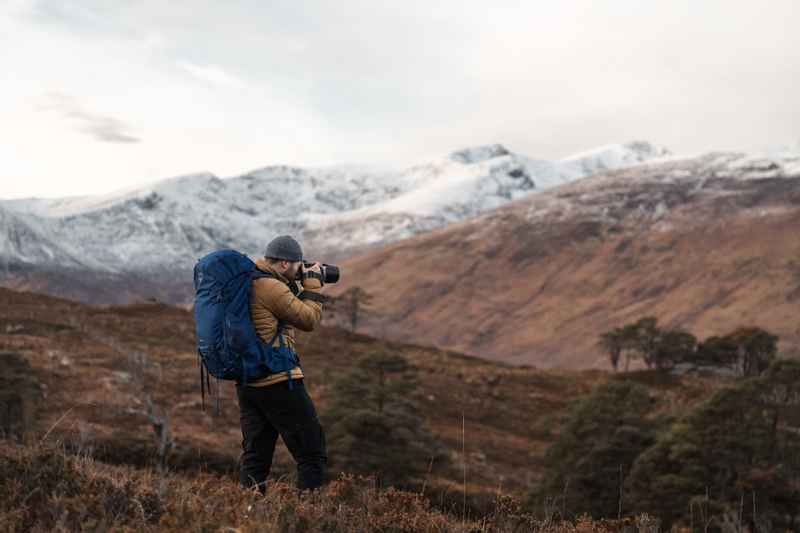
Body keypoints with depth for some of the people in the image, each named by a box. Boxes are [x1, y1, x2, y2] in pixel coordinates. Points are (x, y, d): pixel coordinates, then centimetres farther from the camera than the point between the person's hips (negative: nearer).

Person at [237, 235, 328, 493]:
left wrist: (298, 286, 15)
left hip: (246, 382, 9)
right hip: (278, 382, -9)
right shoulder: (272, 287, -15)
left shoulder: (245, 282, 13)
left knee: (255, 456, 10)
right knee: (312, 455, -1)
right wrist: (313, 282, 3)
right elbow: (309, 320, -8)